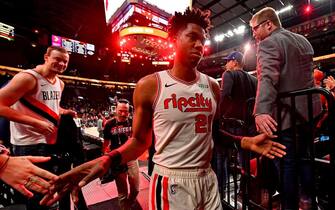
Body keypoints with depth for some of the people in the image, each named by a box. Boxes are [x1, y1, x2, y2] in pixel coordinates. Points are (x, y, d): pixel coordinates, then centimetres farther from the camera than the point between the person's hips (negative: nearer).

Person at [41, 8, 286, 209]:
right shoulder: (150, 85, -11)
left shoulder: (212, 86, 2)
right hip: (170, 183, -4)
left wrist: (245, 141, -1)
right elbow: (140, 141, -5)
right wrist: (107, 161, -21)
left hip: (208, 180, 5)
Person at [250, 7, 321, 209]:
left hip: (286, 113, -9)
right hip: (309, 110, 9)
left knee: (287, 164, 2)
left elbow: (267, 78, -29)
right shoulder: (304, 40, 16)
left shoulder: (269, 43, -12)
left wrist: (261, 111, -38)